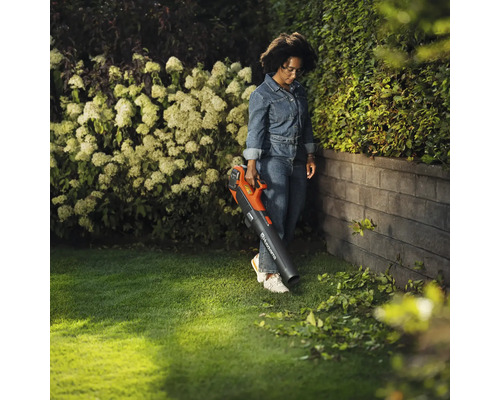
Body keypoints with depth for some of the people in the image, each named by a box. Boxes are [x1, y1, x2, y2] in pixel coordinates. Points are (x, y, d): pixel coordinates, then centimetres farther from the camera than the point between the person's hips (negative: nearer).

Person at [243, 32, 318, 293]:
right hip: (273, 158, -7)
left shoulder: (299, 91, 13)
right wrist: (252, 165, -19)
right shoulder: (262, 95, -7)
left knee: (293, 215, 5)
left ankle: (263, 259, 20)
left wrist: (310, 156, 16)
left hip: (297, 160, 7)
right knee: (275, 215, -13)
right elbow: (255, 130, -12)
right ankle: (270, 274, -10)